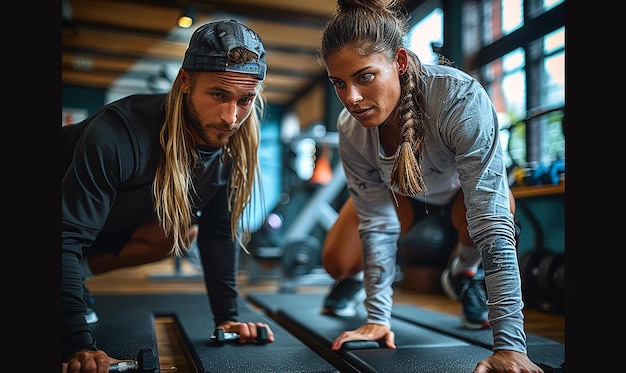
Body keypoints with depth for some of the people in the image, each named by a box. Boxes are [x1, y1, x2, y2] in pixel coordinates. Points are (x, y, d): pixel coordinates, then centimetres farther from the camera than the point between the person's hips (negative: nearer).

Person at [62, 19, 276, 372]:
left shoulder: (234, 148, -21)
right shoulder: (119, 135, -39)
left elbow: (221, 230, -10)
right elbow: (69, 235, -37)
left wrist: (227, 315, -10)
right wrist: (78, 343, -41)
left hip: (116, 222, 6)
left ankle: (75, 279, 2)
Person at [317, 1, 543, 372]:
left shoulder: (461, 98, -43)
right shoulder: (351, 130, -30)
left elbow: (490, 220, -47)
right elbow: (378, 222, -23)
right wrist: (378, 317, -25)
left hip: (463, 183, -2)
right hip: (401, 190, 2)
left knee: (498, 204, -36)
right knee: (337, 261, -11)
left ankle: (465, 272, 0)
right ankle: (362, 273, 29)